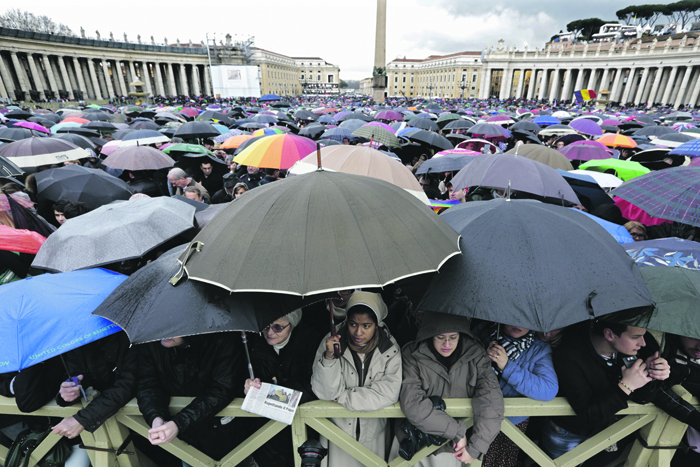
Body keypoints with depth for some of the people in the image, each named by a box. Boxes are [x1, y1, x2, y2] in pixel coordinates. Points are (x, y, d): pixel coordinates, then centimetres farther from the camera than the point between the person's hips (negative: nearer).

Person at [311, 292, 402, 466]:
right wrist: (329, 357, -35)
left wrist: (342, 396, -18)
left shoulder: (390, 348, -18)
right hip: (339, 426, -1)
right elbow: (324, 393, -17)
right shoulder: (331, 342, -19)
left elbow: (389, 393, -21)